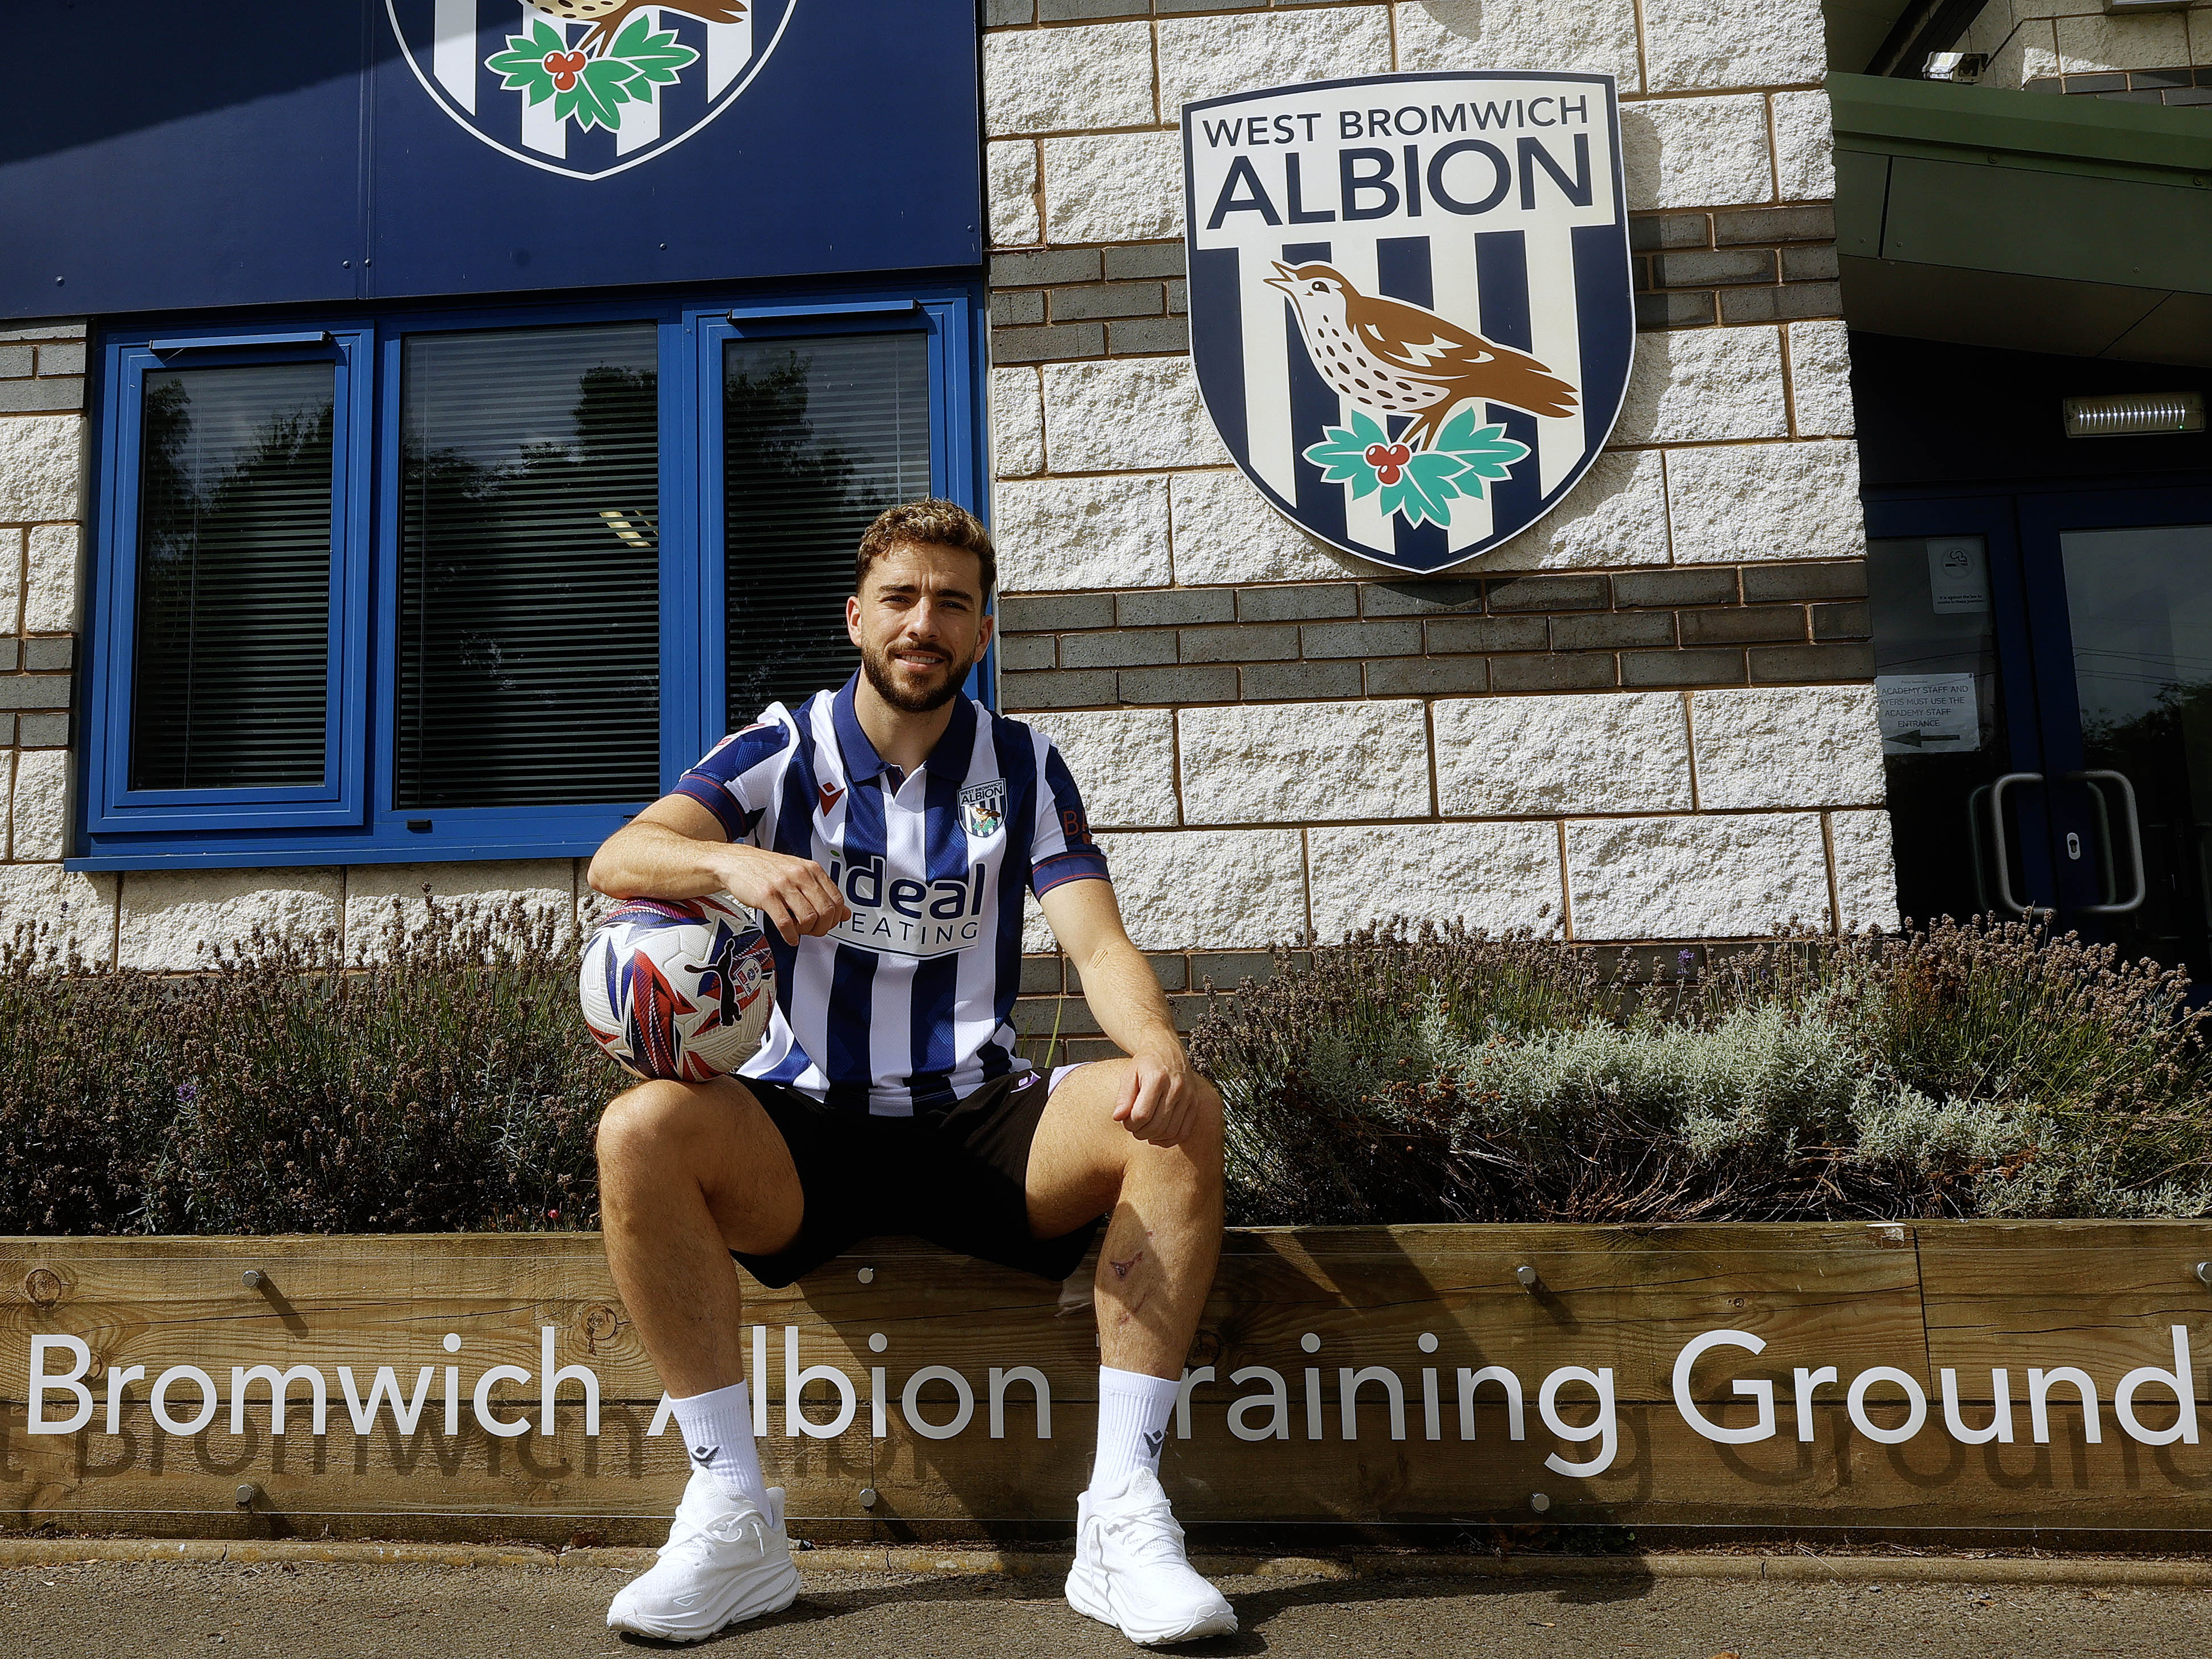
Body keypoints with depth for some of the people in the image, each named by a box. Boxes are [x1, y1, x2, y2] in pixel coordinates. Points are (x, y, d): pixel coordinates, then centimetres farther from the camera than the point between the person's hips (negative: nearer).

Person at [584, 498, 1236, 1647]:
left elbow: (1099, 945, -6)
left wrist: (1158, 1049, -29)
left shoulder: (1022, 767, 7)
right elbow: (617, 861, -12)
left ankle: (1122, 1517, -21)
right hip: (803, 1130, 0)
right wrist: (738, 863, -35)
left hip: (979, 1123, 1)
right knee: (640, 1132, -29)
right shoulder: (782, 750, 4)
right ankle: (734, 1521, -19)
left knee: (1182, 1115, -25)